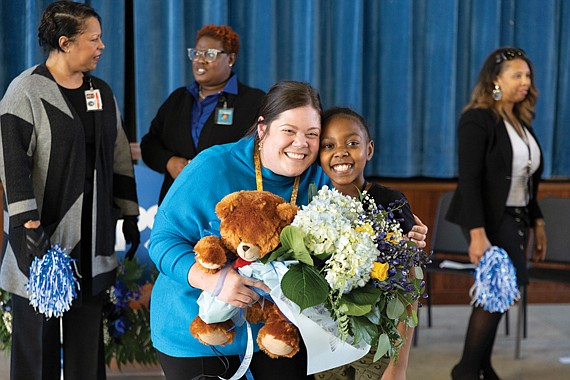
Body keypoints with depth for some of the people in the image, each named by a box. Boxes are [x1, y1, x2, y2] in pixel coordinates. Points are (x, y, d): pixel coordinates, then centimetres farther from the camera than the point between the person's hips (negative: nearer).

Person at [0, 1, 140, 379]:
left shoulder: (102, 92, 11)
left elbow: (120, 157, 15)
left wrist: (130, 215, 14)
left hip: (93, 232, 6)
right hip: (43, 229, -5)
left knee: (88, 322, 10)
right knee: (37, 324, 2)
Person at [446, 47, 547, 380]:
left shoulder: (521, 121, 10)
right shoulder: (478, 120, -13)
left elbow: (528, 181, 16)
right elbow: (469, 180, -20)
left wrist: (537, 222, 13)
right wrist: (477, 233, -26)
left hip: (516, 218, 7)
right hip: (490, 220, -7)